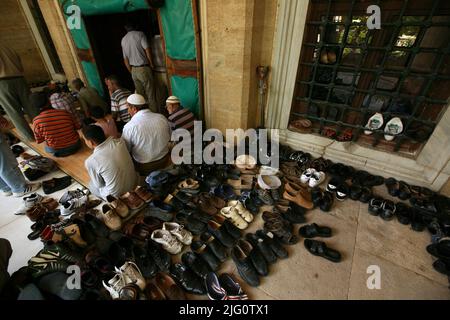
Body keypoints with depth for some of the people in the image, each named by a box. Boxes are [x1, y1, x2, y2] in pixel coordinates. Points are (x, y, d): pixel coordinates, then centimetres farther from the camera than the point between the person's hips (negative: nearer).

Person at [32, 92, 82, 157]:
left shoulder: (36, 120, -15)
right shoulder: (65, 112, -15)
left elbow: (39, 141, -4)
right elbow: (78, 127, -1)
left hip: (56, 150, 0)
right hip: (74, 145, 0)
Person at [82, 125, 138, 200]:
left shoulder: (90, 161, -26)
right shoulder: (120, 142, -16)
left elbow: (99, 185, -9)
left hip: (116, 195, -4)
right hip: (134, 185, 4)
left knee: (91, 185, 27)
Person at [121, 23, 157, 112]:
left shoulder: (123, 40, 14)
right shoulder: (140, 34, -2)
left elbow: (125, 59, 15)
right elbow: (147, 49, -12)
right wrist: (151, 64, 0)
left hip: (134, 70, 6)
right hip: (144, 68, -6)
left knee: (140, 96, 9)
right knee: (151, 96, -4)